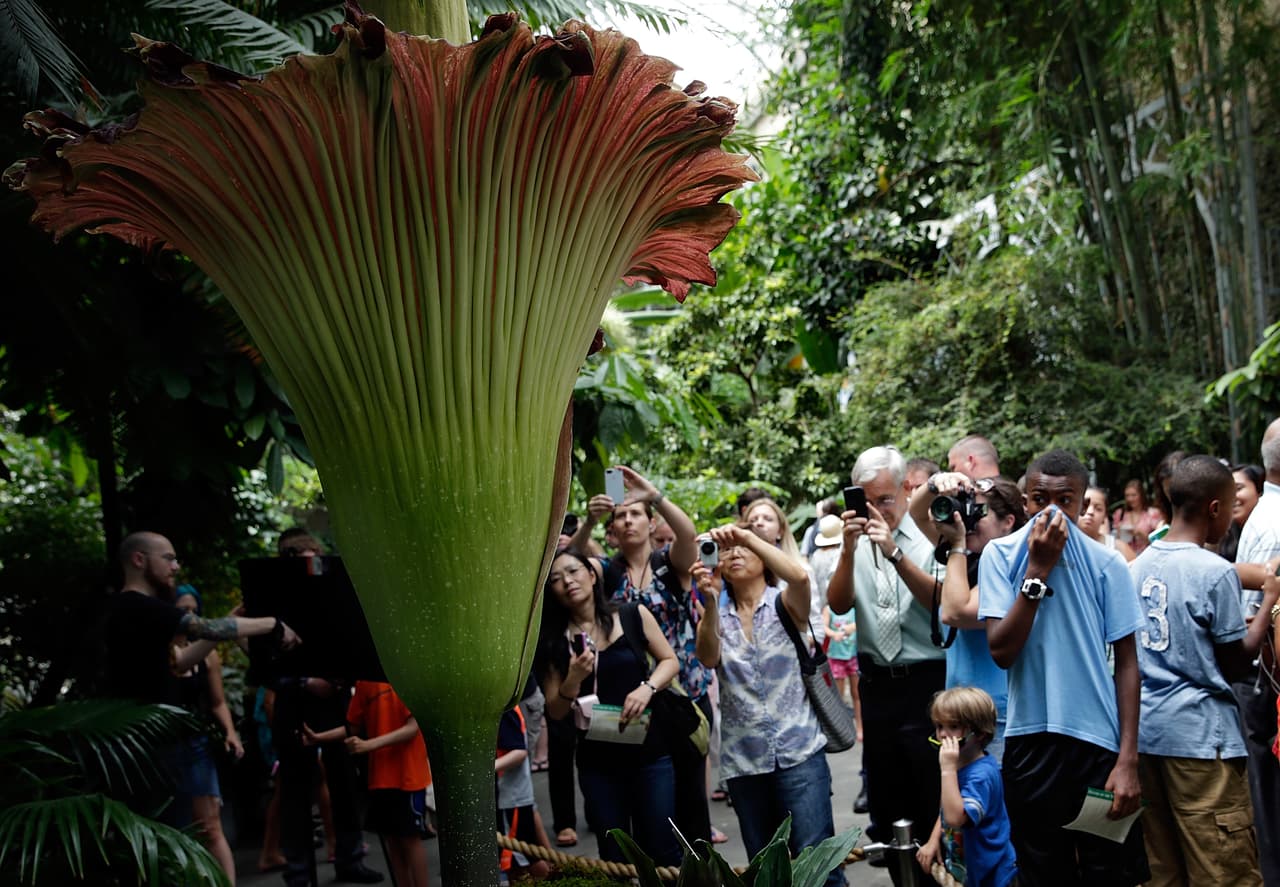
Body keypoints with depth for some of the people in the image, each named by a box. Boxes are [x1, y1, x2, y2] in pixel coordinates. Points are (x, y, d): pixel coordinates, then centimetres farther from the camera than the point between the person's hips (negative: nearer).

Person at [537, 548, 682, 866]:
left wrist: (647, 688, -13)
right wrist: (574, 680, -18)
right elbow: (555, 712, 1)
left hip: (648, 751, -1)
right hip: (597, 762, 1)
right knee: (614, 857, 9)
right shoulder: (555, 640, 0)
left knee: (661, 848, 2)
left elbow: (670, 661, 6)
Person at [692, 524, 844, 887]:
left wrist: (747, 535, -22)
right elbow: (709, 658, -11)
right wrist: (710, 600, -24)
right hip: (743, 760, 4)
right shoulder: (717, 615, 10)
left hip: (799, 752, -4)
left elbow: (800, 576, -23)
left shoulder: (785, 603, 1)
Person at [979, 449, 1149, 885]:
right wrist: (1037, 570, -15)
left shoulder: (1107, 564, -3)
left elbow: (1126, 662, -1)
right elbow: (1001, 651, -11)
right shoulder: (1000, 555, -2)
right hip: (1029, 739, 1)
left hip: (1099, 739, 0)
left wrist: (1128, 759, -7)